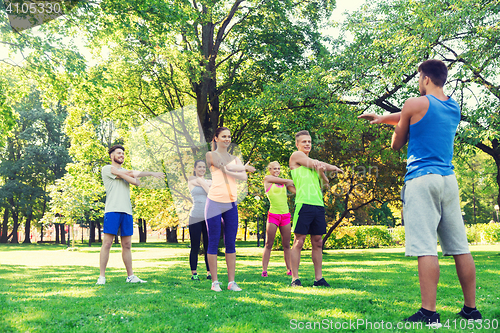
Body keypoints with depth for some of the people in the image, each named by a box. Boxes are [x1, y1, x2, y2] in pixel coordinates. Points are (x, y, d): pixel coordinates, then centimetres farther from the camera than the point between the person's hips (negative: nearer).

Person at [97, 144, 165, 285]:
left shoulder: (125, 170, 27)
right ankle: (102, 276, -3)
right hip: (112, 210, -6)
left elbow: (137, 182, 10)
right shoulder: (107, 169, 8)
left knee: (127, 245, 7)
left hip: (127, 211, 6)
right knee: (107, 243, -8)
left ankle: (130, 276, 11)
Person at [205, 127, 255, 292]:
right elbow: (227, 167, -10)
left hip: (231, 204, 4)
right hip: (215, 202, -4)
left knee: (231, 244, 4)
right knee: (213, 243, -1)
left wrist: (228, 171, -13)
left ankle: (231, 281, 8)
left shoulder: (235, 158, 18)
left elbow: (244, 177, 1)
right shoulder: (211, 155, 4)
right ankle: (215, 282, 5)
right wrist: (245, 167, 3)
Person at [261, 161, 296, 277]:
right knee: (269, 244, -4)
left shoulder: (284, 183, 17)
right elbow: (285, 181, -2)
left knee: (286, 245, 6)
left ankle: (289, 269, 12)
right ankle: (264, 270, -1)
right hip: (273, 215, -4)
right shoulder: (267, 179, 4)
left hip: (285, 215, 4)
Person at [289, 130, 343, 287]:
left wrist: (322, 172, -4)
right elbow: (317, 164, 0)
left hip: (318, 204, 7)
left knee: (317, 242, 6)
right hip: (304, 203, -7)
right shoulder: (296, 156, 6)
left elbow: (325, 182, 17)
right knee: (299, 241, -6)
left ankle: (318, 278, 10)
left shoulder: (313, 162, 24)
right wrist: (334, 168, 16)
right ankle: (295, 278, -4)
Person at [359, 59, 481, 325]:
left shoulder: (415, 105, -3)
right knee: (460, 247, 8)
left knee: (426, 247, -11)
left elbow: (396, 145, 7)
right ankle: (471, 309, 14)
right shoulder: (454, 108, 17)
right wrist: (381, 117, 36)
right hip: (449, 180, 7)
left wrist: (396, 126, 25)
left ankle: (429, 313, -13)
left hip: (421, 179, -7)